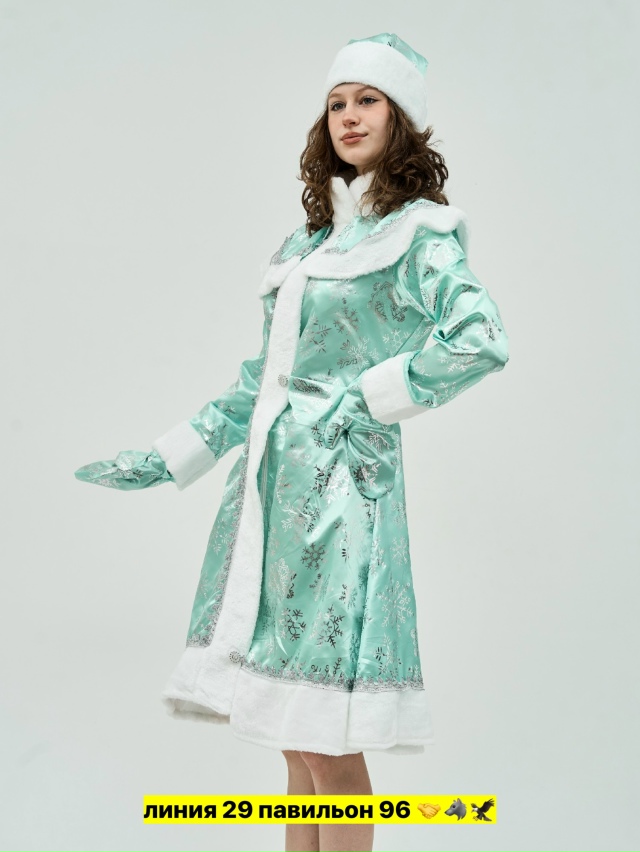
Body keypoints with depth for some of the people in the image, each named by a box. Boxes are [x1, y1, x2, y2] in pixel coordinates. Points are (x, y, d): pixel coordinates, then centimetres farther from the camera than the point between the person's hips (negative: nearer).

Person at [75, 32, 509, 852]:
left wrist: (365, 400, -14)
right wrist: (164, 459, 17)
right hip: (271, 477, 7)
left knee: (324, 734, -4)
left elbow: (481, 339, -20)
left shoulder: (419, 234, -2)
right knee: (291, 734, 11)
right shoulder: (307, 241, 17)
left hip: (343, 482, -7)